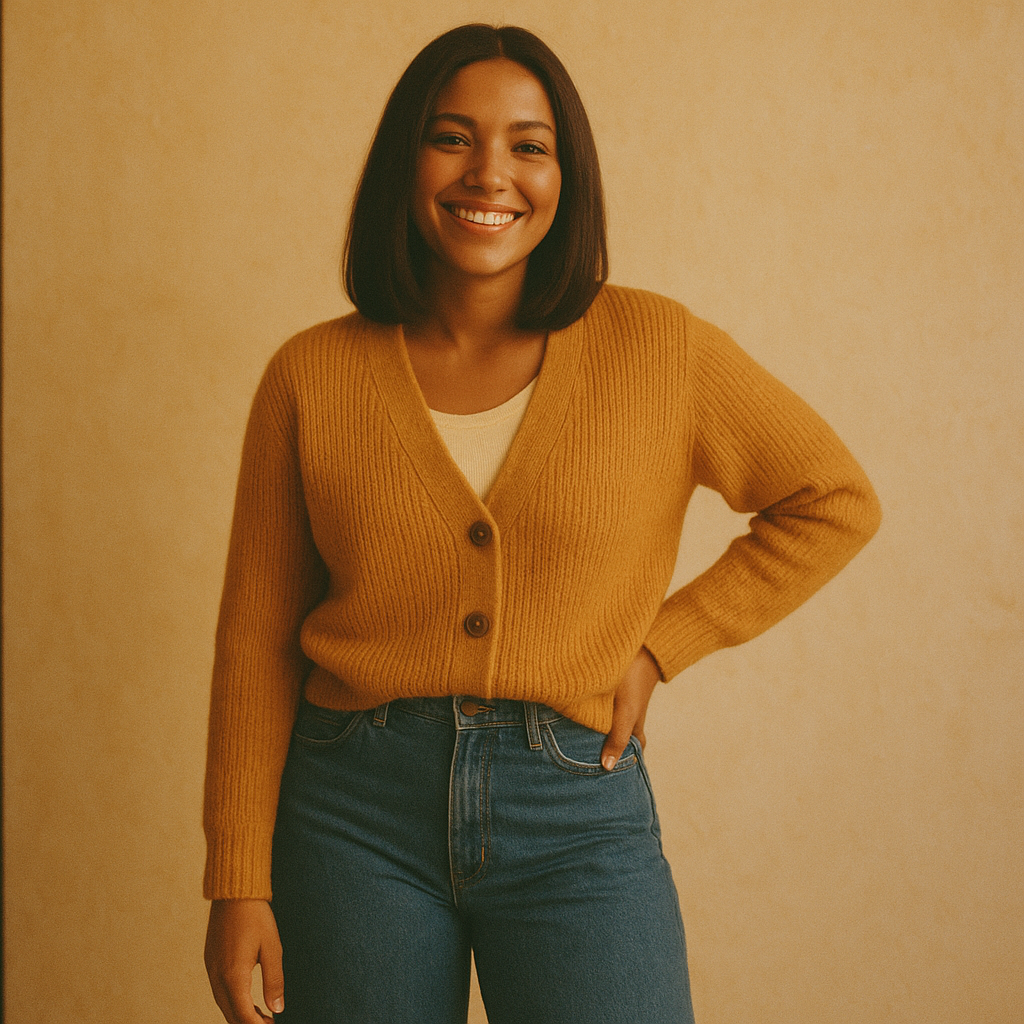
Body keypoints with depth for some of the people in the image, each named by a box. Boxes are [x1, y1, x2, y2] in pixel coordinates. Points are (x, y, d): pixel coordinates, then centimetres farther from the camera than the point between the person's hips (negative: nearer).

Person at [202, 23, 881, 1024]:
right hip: (356, 808, 1)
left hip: (576, 811, 0)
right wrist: (238, 879, 1)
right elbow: (258, 640, 3)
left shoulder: (656, 348, -2)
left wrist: (658, 643, 1)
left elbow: (835, 501, 9)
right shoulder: (312, 376, 0)